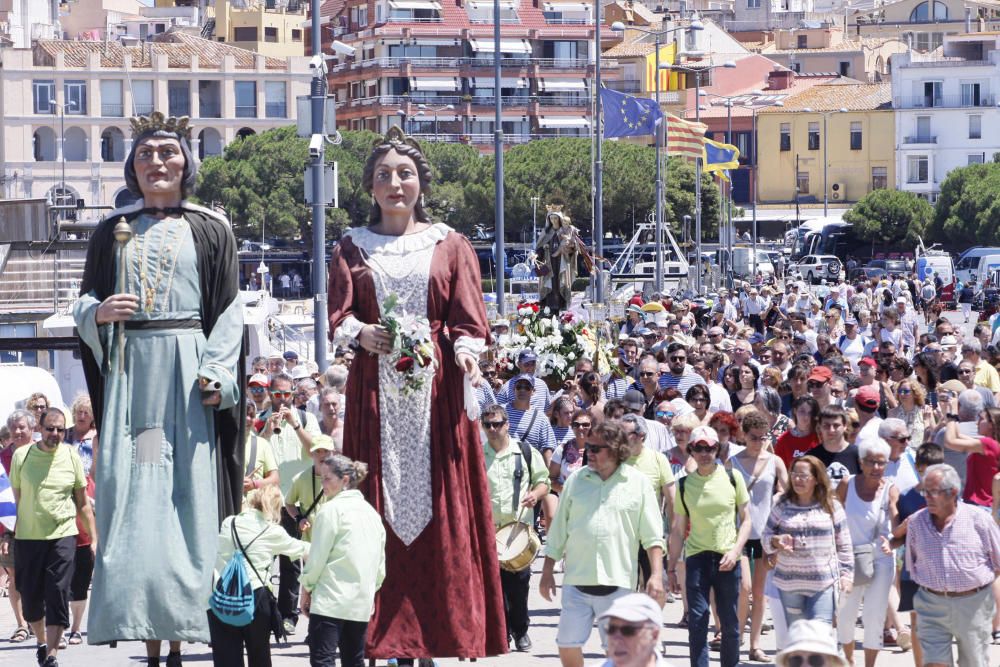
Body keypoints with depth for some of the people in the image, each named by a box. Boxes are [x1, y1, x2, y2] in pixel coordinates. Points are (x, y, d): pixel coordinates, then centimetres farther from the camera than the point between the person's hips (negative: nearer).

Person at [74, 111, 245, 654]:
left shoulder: (211, 230, 8)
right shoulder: (112, 230, 14)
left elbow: (229, 309, 3)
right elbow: (85, 302, 14)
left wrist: (214, 372, -10)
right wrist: (99, 312, -10)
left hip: (188, 369, -2)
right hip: (129, 366, 2)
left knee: (188, 490, -7)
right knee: (132, 490, -7)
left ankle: (178, 636, -5)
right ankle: (149, 639, -7)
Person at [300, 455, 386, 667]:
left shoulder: (332, 510, -8)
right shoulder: (371, 512, 13)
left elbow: (317, 556, -8)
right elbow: (380, 562, 15)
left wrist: (306, 588, 4)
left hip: (330, 601, -7)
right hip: (362, 602, 7)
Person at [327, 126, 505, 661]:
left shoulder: (450, 246, 10)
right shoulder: (353, 247, 13)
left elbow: (468, 317, 2)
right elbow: (339, 314, 3)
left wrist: (467, 352, -19)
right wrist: (362, 332, -19)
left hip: (436, 386, -1)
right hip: (375, 386, 1)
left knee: (440, 499, -5)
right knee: (378, 498, -3)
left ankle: (439, 635, -3)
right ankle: (383, 637, -2)